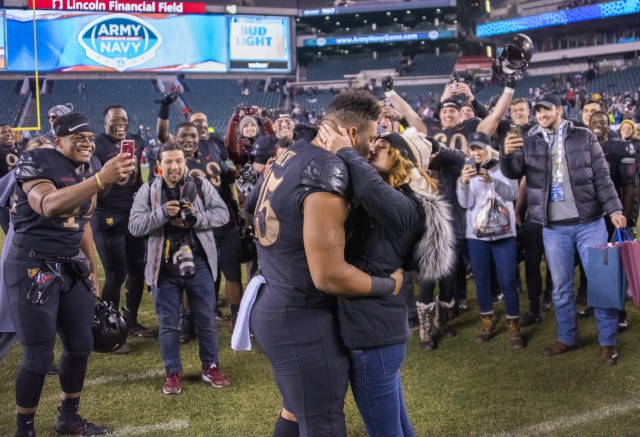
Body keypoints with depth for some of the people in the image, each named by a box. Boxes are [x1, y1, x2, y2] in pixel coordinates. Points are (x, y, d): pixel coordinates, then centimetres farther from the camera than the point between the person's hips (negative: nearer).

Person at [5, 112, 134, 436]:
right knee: (39, 356, -5)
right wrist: (100, 179, -47)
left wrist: (92, 267, 20)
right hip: (33, 267, -7)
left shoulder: (90, 168, 8)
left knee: (80, 345, 11)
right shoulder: (36, 162, -15)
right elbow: (49, 205, -36)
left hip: (72, 267, 7)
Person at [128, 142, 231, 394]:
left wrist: (194, 219, -20)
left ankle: (211, 367, 25)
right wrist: (162, 213, -22)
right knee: (168, 323, 8)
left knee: (206, 318, 9)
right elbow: (134, 226, -8)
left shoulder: (201, 186, 2)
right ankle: (173, 372, 21)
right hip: (165, 267, 0)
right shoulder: (148, 191, 2)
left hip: (198, 264, 0)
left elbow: (222, 213, -5)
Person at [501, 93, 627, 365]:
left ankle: (607, 341, 14)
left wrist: (614, 210, -6)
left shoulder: (584, 137, 1)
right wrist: (506, 154, -28)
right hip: (554, 227, 2)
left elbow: (602, 177, 2)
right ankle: (567, 338, 23)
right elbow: (512, 173, -6)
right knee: (561, 285, 10)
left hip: (589, 222, -1)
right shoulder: (529, 144, 5)